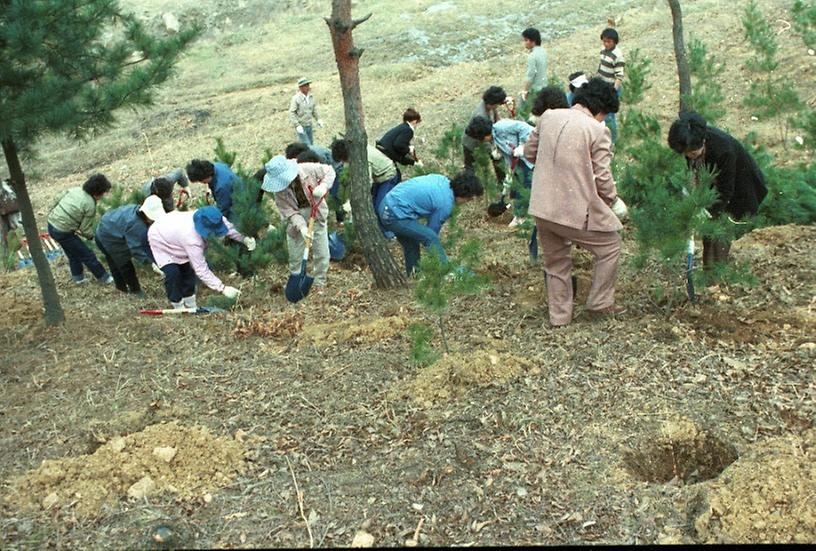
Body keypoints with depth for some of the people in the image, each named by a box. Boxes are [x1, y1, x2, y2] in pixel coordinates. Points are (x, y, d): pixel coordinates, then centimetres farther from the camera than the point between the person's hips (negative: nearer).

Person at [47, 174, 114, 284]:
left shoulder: (75, 189, 1)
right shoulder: (90, 206, -19)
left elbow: (58, 198, 10)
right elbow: (86, 229, -12)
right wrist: (91, 236, 9)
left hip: (51, 223, 8)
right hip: (63, 232, -8)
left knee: (73, 252, 27)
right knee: (87, 255, 7)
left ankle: (77, 276, 41)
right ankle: (103, 277, 20)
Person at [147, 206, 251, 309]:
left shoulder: (208, 220, -30)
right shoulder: (192, 239, -46)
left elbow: (227, 225, -6)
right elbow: (201, 270, -41)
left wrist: (244, 239, -16)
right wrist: (223, 289, -43)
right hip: (160, 240, -7)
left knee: (187, 270, 9)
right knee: (173, 274, -19)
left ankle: (191, 306, 22)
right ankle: (179, 308, -1)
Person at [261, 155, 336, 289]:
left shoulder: (308, 169, -23)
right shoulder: (279, 190, -21)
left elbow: (329, 171, -8)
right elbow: (289, 212, -21)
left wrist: (324, 186, -27)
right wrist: (302, 227, -36)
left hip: (317, 216, 0)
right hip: (297, 221, 0)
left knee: (322, 255, 6)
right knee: (295, 257, 10)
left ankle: (319, 285, 27)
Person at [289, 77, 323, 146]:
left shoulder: (311, 97, 3)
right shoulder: (296, 98, -16)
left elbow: (314, 110, 17)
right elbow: (291, 113, -16)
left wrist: (318, 120, 6)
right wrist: (297, 125, -22)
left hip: (309, 126, 7)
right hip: (301, 127, -7)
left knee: (311, 144, 13)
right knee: (307, 145, -10)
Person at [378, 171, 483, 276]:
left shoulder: (442, 180, 6)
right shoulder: (445, 204, -16)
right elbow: (433, 230, -4)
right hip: (395, 215, -10)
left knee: (411, 246, 21)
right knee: (431, 238, -12)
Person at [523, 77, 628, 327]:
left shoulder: (548, 117, 5)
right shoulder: (597, 130, -11)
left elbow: (529, 152, 16)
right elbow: (602, 178, -11)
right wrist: (613, 200, 7)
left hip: (541, 208, 6)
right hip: (576, 210, -5)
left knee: (556, 260, 22)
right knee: (610, 247, 18)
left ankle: (559, 316, 30)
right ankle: (600, 304, 24)